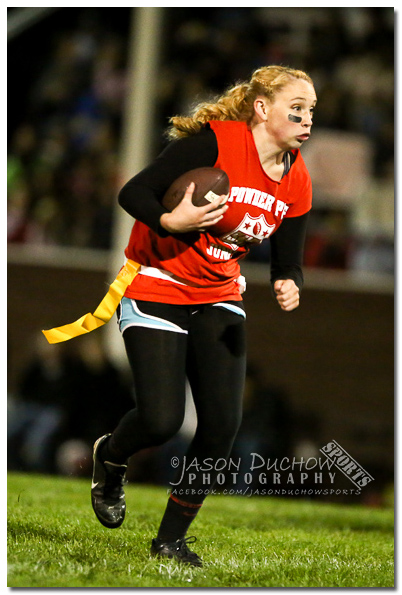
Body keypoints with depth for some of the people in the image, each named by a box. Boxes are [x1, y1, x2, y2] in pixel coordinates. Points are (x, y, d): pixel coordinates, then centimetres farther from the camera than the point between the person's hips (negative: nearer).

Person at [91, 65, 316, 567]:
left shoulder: (297, 183, -1)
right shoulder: (216, 141, -19)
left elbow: (287, 262, 7)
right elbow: (133, 193, -16)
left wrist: (288, 286, -15)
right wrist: (170, 221, -34)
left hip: (219, 297, 6)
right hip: (156, 288, -5)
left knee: (222, 423, -7)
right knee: (161, 420, -15)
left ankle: (172, 538, 10)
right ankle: (110, 459, 23)